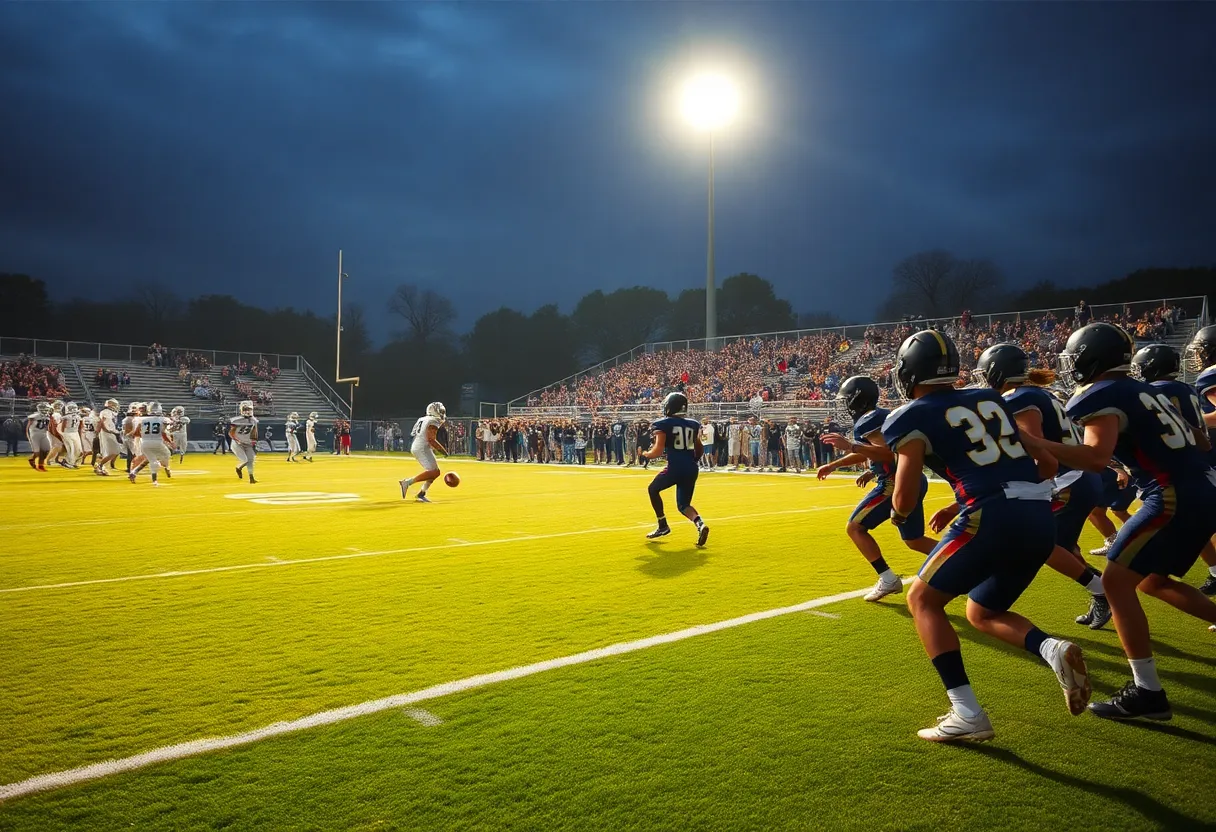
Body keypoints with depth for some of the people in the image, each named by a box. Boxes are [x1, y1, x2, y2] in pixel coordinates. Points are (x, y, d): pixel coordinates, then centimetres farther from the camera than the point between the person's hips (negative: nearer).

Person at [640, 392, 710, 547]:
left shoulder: (663, 424, -6)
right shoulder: (693, 424, 10)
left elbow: (658, 451, -11)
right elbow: (699, 450, 16)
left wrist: (645, 454, 9)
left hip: (675, 468, -5)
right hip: (692, 469, 5)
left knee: (653, 489, 22)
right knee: (683, 505, 17)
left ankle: (663, 526, 22)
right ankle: (700, 524, -12)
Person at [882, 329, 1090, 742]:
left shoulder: (912, 417, 3)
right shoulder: (991, 399, 22)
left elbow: (905, 499, -3)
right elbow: (1048, 465, 25)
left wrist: (897, 516, 23)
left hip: (994, 518, -7)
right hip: (1040, 519, 7)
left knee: (922, 599, 11)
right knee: (981, 612, 25)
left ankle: (967, 715, 1)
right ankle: (1053, 649, -2)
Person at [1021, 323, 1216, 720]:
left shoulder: (1101, 396, -8)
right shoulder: (1143, 390, 18)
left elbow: (1096, 457, -25)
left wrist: (1029, 442, -24)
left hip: (1177, 497, -9)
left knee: (1116, 579, -4)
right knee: (1153, 581, 23)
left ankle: (1147, 692, -4)